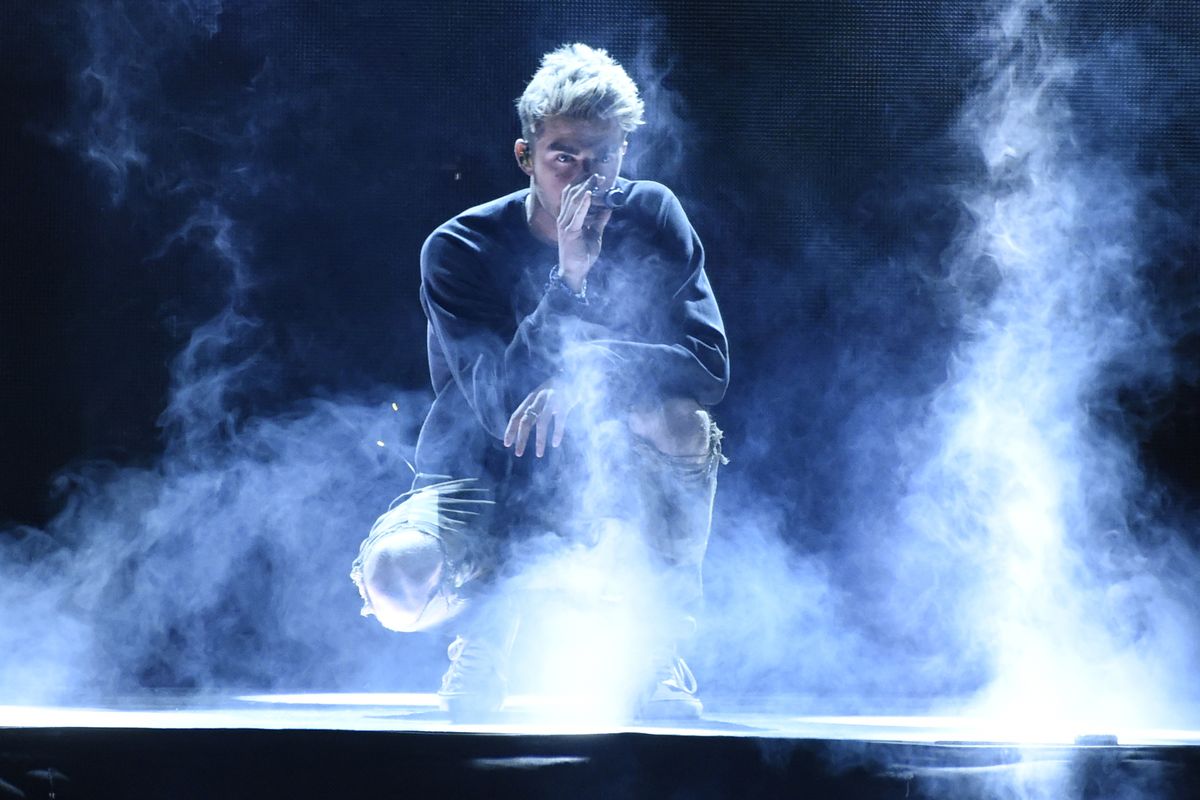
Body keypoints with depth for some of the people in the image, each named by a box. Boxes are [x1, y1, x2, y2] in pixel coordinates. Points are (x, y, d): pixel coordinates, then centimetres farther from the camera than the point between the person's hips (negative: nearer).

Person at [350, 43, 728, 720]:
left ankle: (662, 652, -15)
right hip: (485, 483, -1)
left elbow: (710, 366, -16)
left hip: (597, 478, 2)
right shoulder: (459, 250, -15)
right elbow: (501, 406, -25)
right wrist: (570, 276, -33)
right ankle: (492, 619, 5)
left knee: (681, 419, -31)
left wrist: (587, 374, -30)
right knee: (394, 579, -32)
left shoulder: (652, 220, -7)